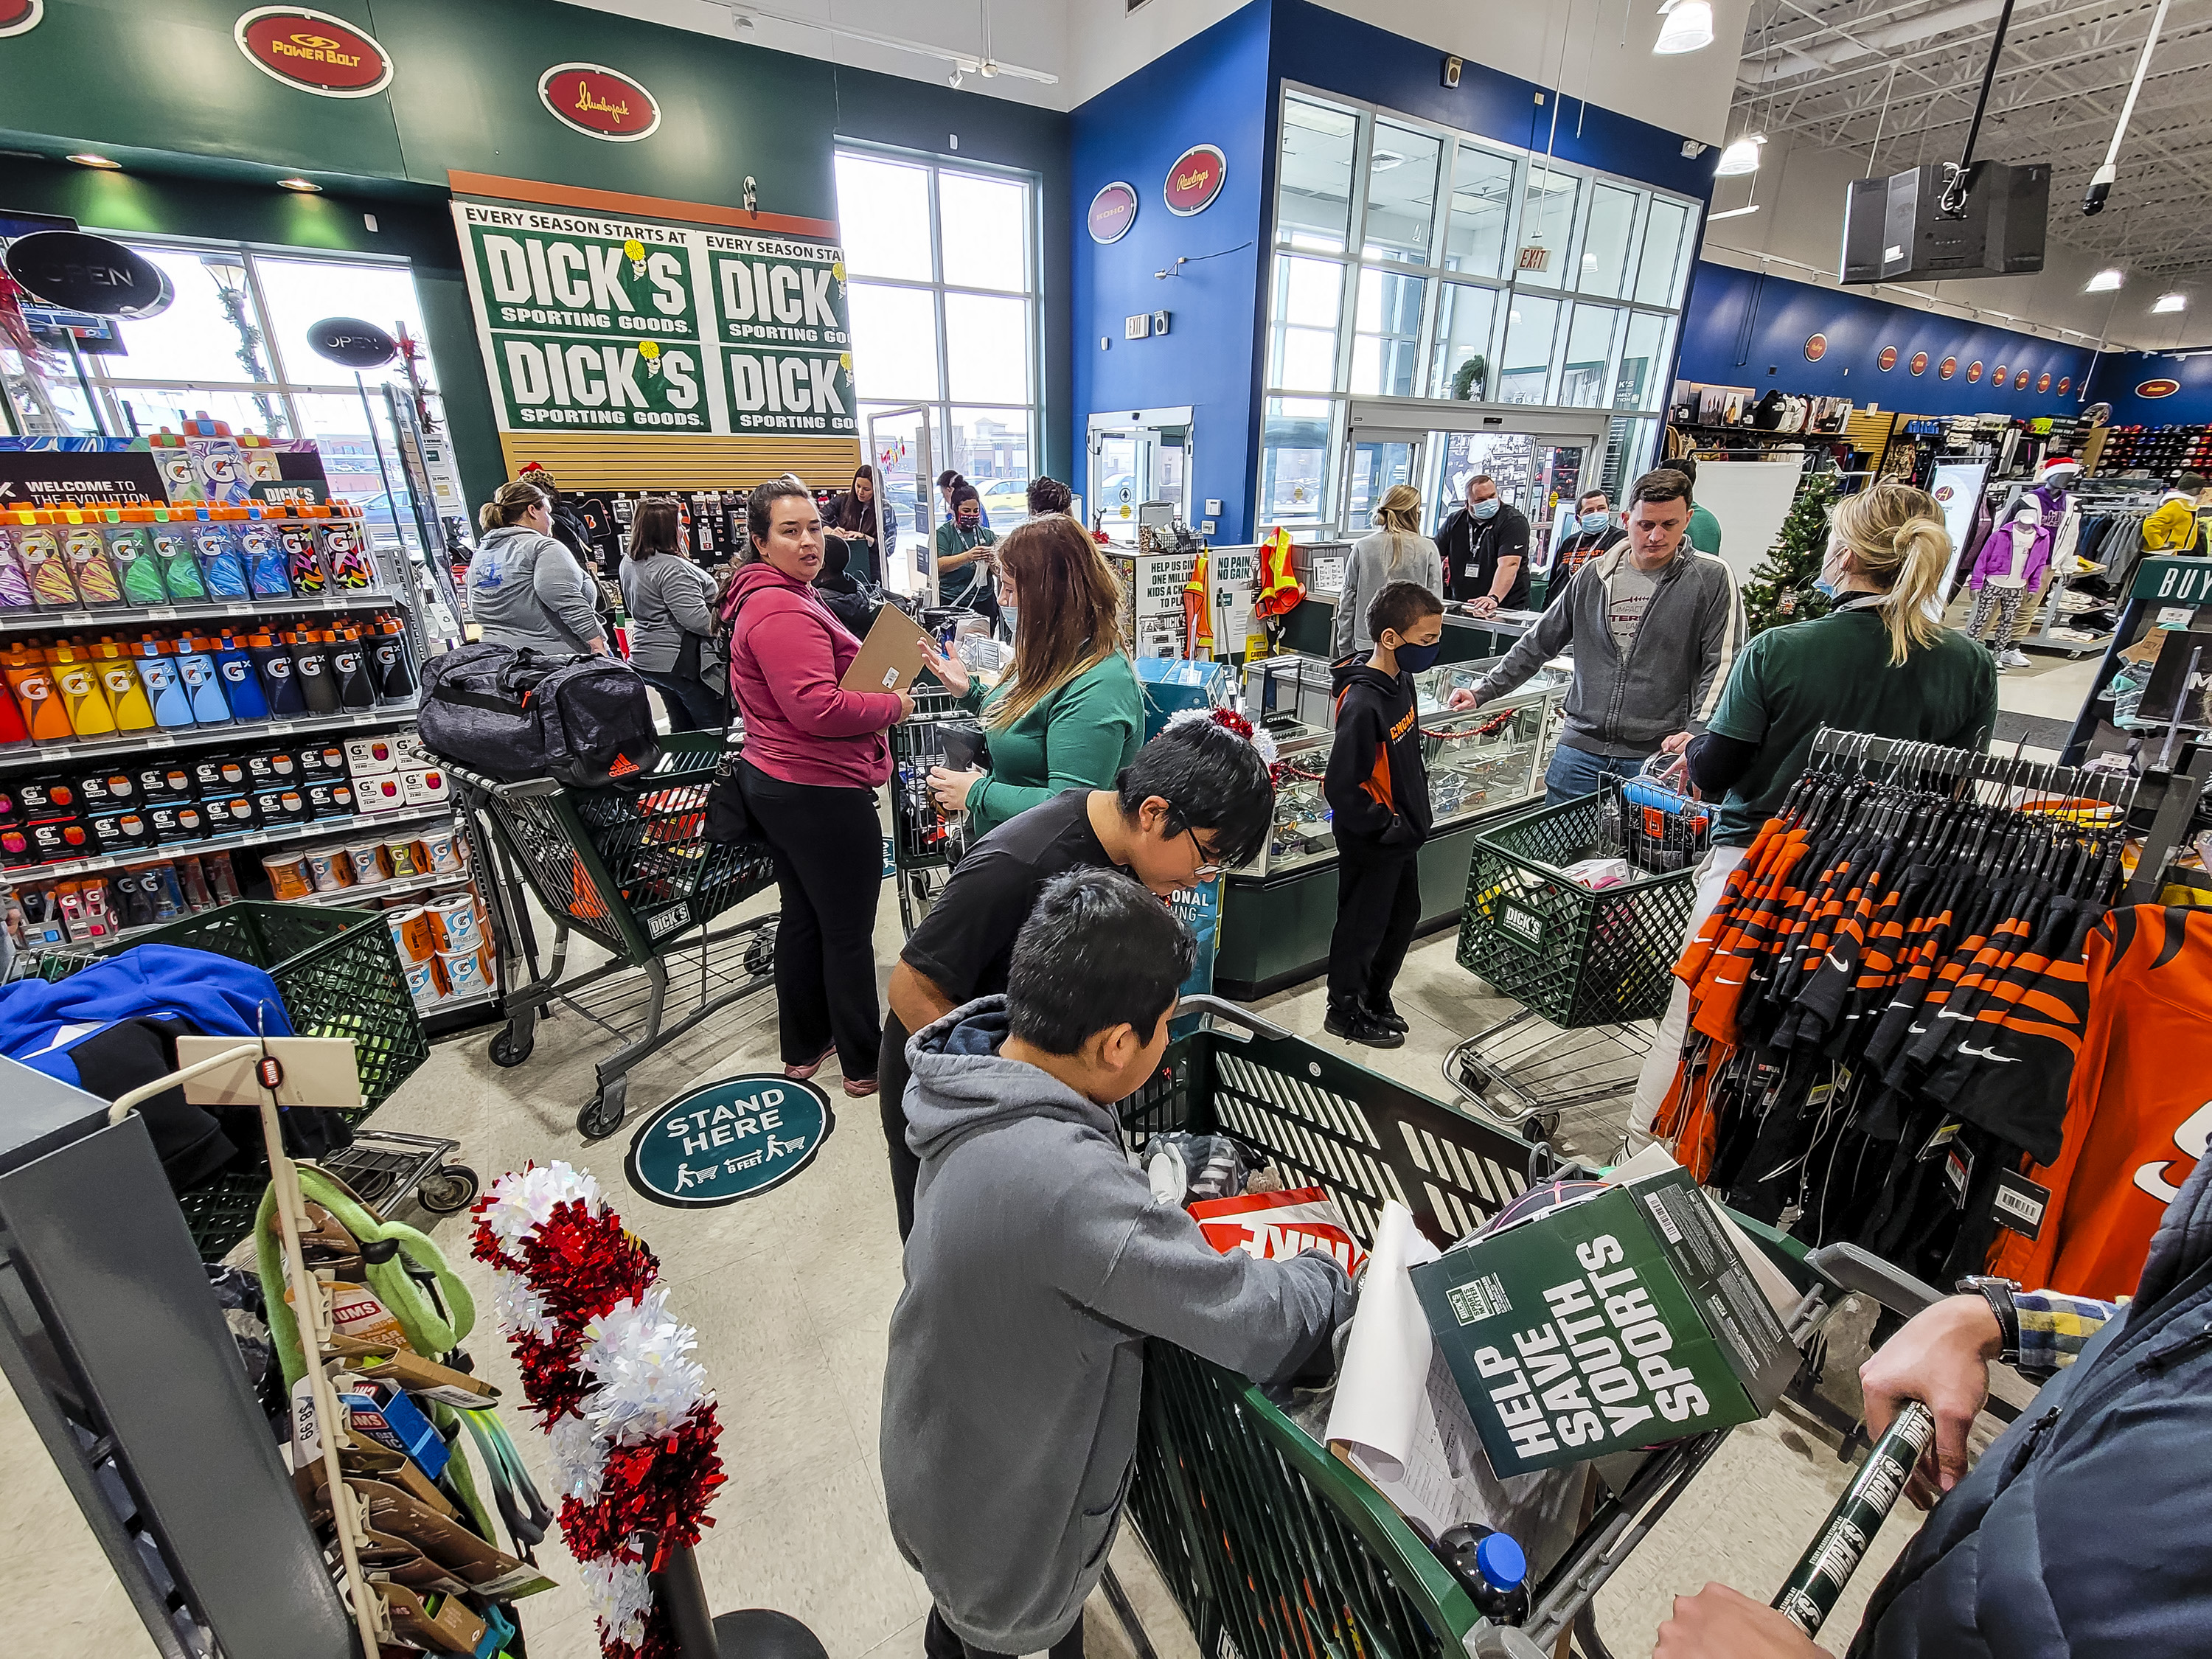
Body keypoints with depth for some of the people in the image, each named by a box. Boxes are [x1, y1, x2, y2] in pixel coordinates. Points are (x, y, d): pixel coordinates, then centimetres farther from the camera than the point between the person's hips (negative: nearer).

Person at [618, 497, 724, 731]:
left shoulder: (629, 562, 11)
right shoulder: (671, 568, -19)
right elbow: (697, 619, -25)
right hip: (680, 663, -10)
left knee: (682, 729, 18)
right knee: (716, 730, -3)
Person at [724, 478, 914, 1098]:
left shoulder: (766, 597, 15)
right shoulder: (783, 611, -20)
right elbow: (818, 707, -28)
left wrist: (872, 700, 7)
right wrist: (892, 706, -13)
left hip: (772, 783, 11)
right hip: (820, 792, -11)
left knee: (803, 917, 20)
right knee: (849, 932, 2)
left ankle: (803, 1047, 34)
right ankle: (865, 1064, 17)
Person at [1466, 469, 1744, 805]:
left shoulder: (1712, 579, 0)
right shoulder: (1594, 575, 9)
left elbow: (1723, 663, -5)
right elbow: (1538, 644, 15)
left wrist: (1697, 733, -19)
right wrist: (1482, 693, 10)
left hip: (1657, 752, -3)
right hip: (1580, 746, 3)